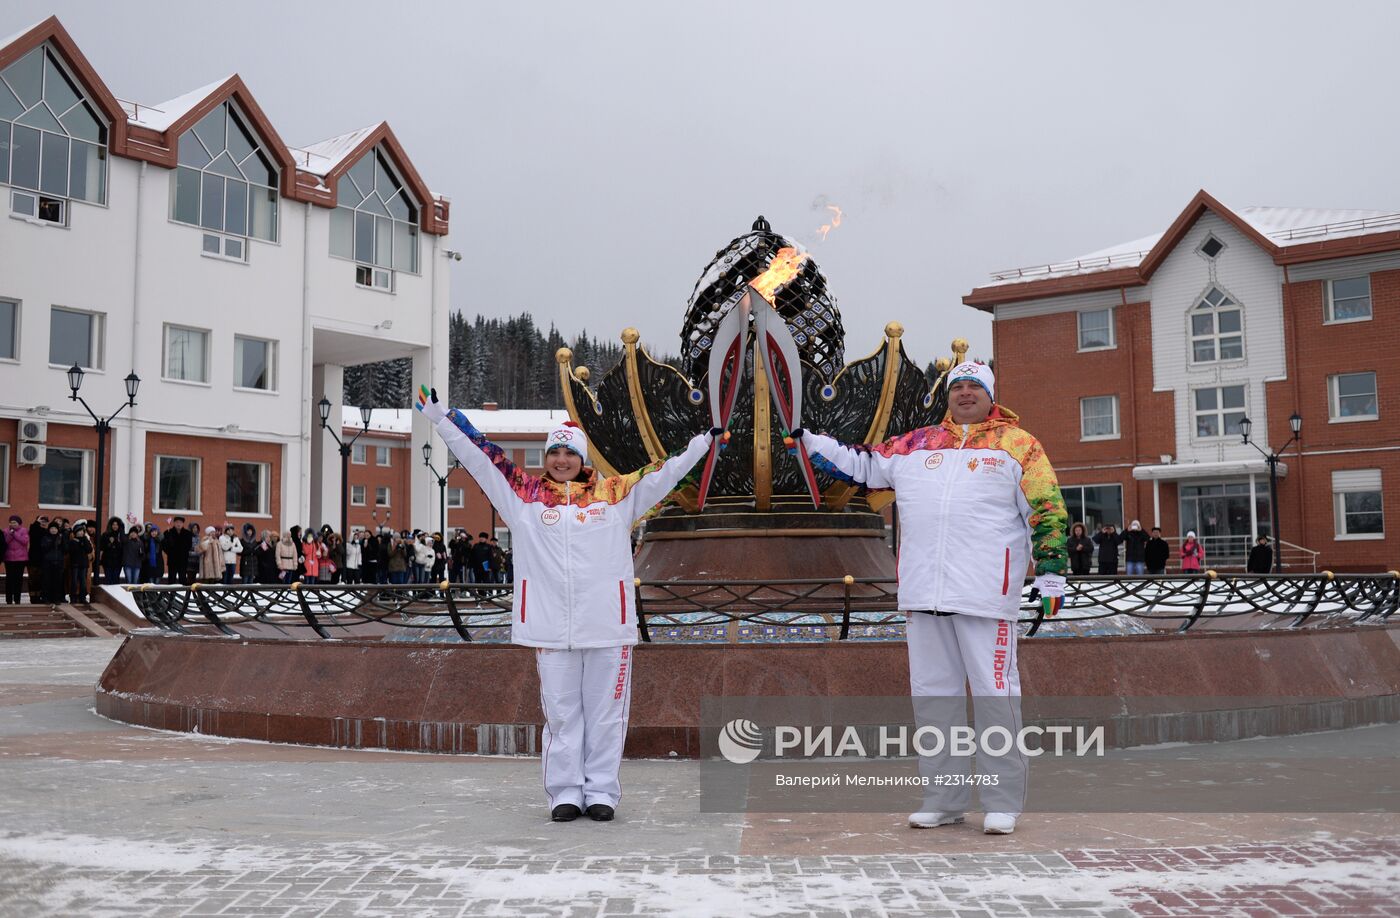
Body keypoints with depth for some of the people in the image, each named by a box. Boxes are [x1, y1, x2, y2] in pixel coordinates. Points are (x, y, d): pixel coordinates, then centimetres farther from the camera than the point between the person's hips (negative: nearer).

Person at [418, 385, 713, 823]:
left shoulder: (616, 493, 8)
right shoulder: (525, 494, 8)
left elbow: (665, 471, 11)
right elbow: (479, 456, 9)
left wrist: (704, 440, 6)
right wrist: (439, 417, 9)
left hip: (608, 623, 0)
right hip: (550, 625, 0)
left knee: (606, 713, 5)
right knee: (560, 712, 6)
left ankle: (601, 791, 15)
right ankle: (565, 792, 15)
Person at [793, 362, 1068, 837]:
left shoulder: (1018, 444, 6)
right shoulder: (915, 444, 16)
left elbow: (1047, 511, 4)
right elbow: (861, 465, 23)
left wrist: (1050, 573, -2)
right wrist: (809, 440, 16)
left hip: (986, 592, -4)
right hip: (923, 592, 4)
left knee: (995, 694, -2)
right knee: (932, 694, 8)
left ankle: (1003, 802, 7)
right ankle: (943, 799, 19)